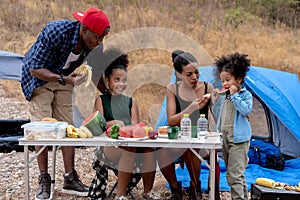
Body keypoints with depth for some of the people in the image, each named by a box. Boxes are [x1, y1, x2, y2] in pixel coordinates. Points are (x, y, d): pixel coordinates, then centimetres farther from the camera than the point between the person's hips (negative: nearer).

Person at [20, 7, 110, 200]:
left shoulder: (94, 44, -17)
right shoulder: (55, 32, -34)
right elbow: (35, 69, -29)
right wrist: (64, 79, -42)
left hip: (64, 79, 5)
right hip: (38, 78, -5)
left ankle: (70, 179, 5)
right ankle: (44, 181, -2)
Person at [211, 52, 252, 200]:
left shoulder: (245, 94, -4)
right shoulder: (224, 97, 14)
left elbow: (246, 110, -22)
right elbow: (220, 117, 19)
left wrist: (235, 95, -17)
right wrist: (215, 102, 7)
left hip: (238, 139, -7)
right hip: (225, 139, 7)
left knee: (234, 174, -12)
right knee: (237, 174, 15)